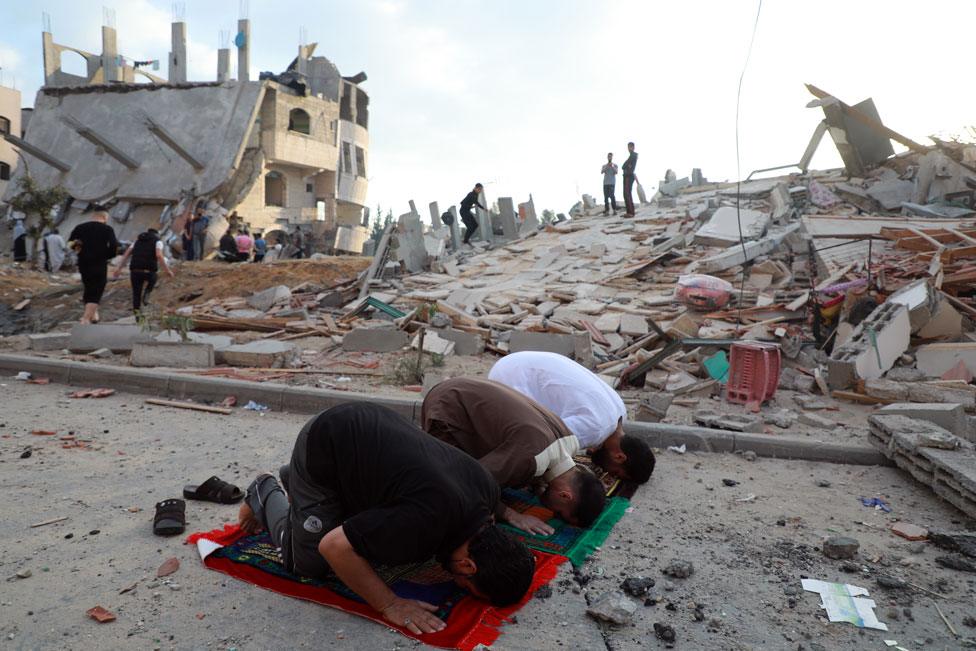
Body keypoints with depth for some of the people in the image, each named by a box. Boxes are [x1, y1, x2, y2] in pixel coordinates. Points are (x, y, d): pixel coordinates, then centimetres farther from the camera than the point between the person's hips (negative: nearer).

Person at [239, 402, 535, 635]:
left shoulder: (488, 489, -11)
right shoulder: (426, 521, -35)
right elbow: (334, 546, -27)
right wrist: (390, 604, -23)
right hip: (321, 448, -7)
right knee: (311, 565, -1)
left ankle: (295, 480, 31)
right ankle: (266, 495, 24)